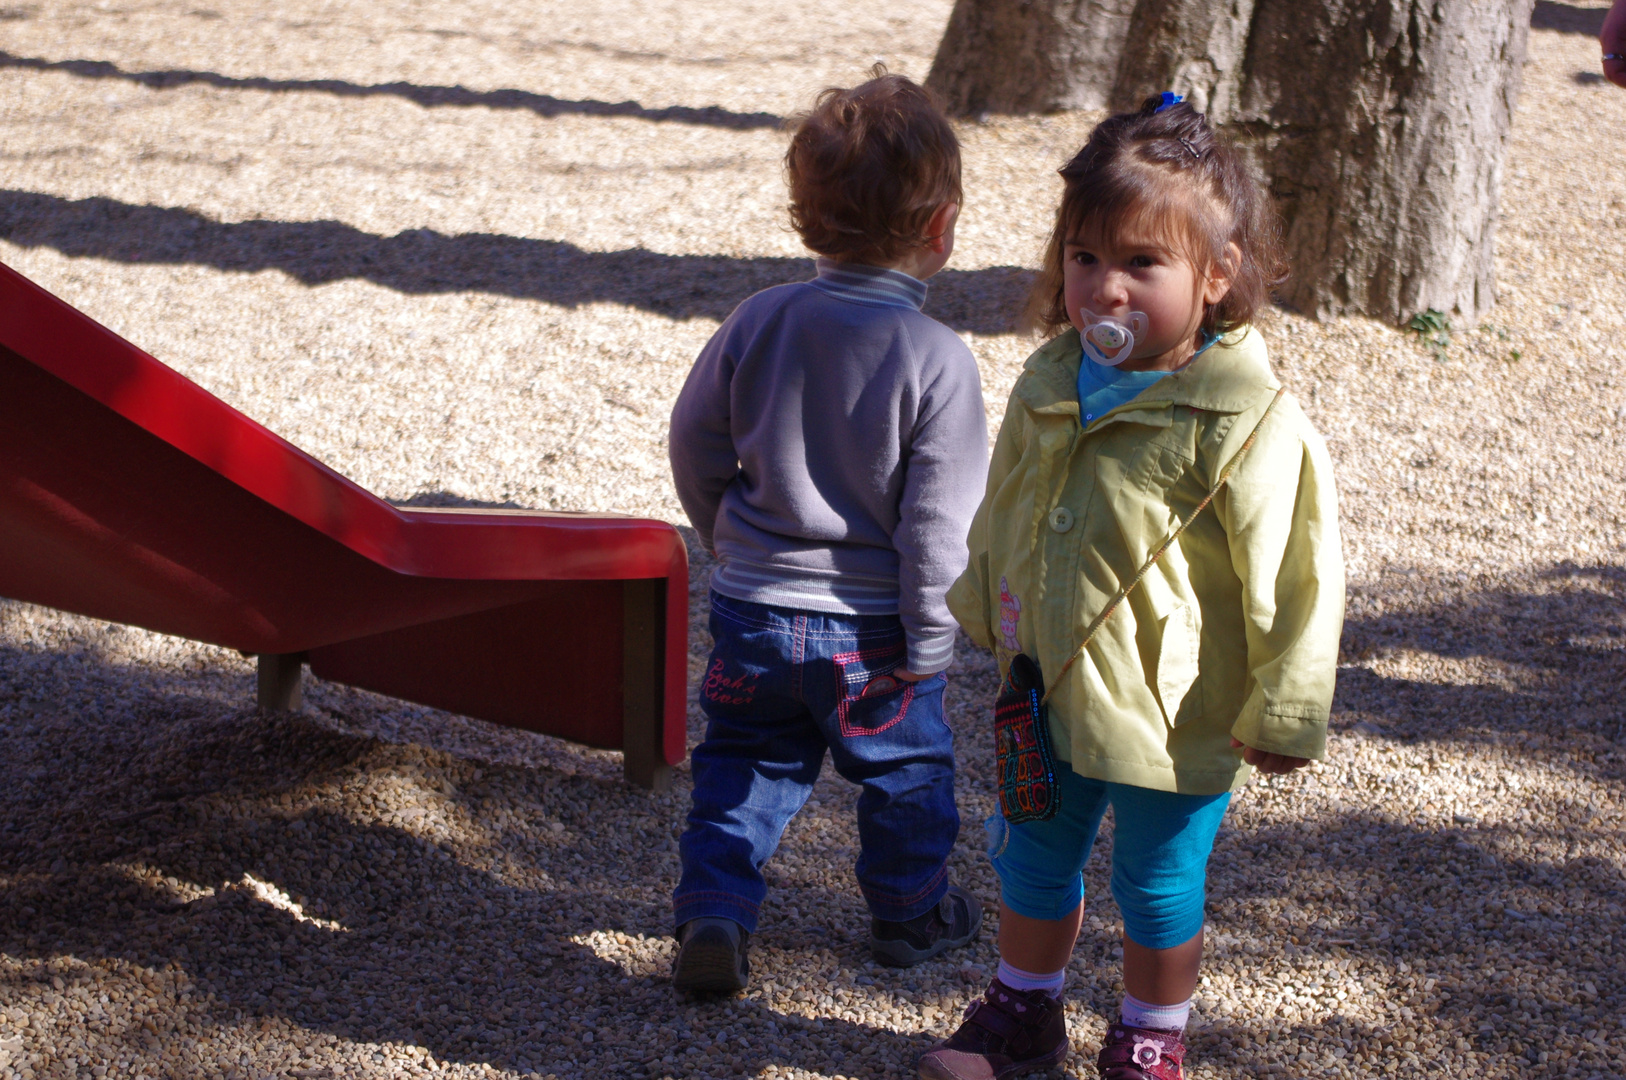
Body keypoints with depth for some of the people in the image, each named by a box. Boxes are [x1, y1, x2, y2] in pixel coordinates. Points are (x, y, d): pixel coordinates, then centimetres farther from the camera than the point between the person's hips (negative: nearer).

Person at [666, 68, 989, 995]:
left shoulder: (759, 322, -6)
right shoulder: (938, 360, -18)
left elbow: (696, 446, 5)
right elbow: (938, 520, -17)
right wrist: (929, 643, -6)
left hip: (754, 607, 3)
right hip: (875, 629, -3)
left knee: (746, 765, 19)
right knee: (905, 769, 19)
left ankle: (714, 911, 8)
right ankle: (912, 912, 34)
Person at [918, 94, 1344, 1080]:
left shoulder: (1247, 426, -23)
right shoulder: (1049, 386, -3)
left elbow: (1293, 578, -16)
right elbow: (1002, 514, 14)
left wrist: (1283, 714, -11)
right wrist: (987, 615, 23)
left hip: (1173, 720, -5)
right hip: (1047, 694, 6)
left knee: (1158, 888, 13)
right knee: (1034, 862, 21)